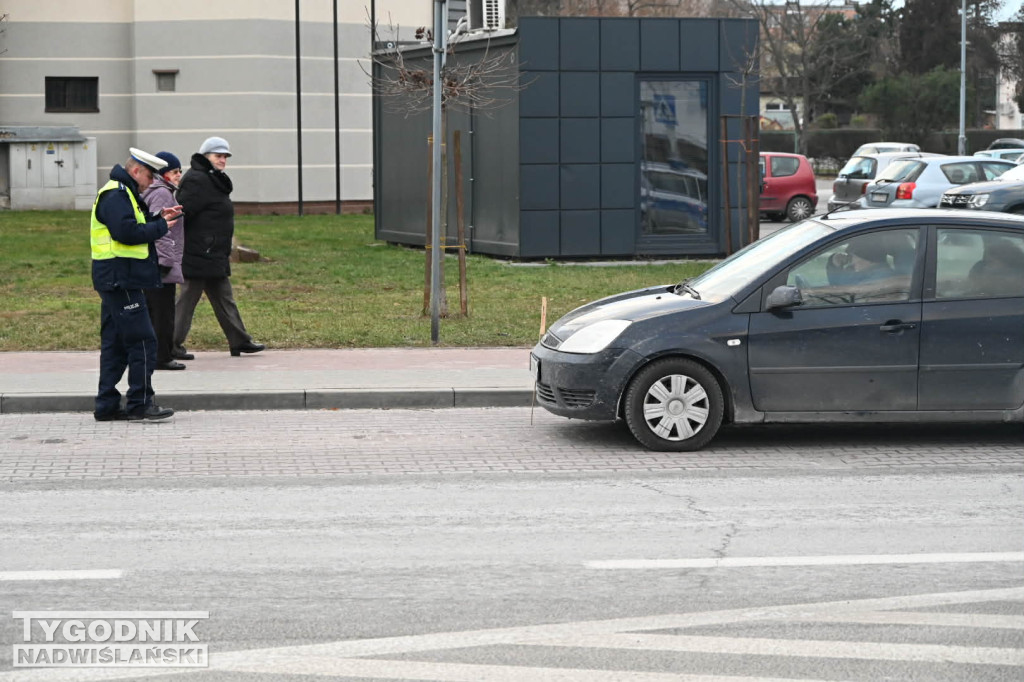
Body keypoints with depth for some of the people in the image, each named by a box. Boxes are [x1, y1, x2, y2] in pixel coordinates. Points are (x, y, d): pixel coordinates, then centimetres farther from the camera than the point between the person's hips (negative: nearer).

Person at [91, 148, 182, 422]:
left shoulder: (122, 193, 20)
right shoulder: (115, 195, -13)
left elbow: (135, 224, 20)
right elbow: (127, 232, -24)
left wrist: (158, 217, 8)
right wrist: (161, 226, -13)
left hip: (117, 281, 11)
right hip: (120, 278, -11)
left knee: (115, 343, 12)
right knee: (143, 341, -9)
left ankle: (107, 406, 15)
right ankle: (140, 403, -6)